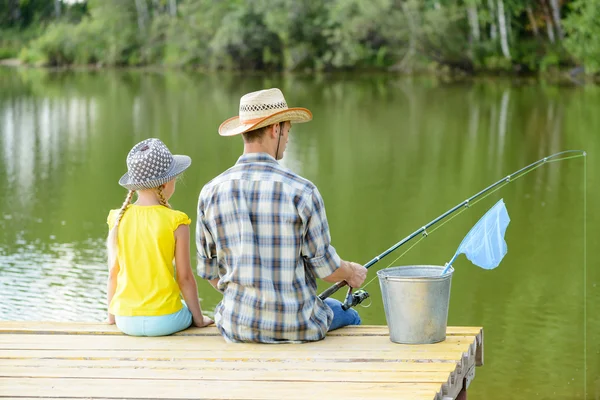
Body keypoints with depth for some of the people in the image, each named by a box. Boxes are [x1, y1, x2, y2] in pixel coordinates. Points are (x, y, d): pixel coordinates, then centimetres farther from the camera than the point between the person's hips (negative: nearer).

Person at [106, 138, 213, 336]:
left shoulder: (118, 219, -2)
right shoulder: (176, 223, -12)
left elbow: (113, 273, 2)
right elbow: (184, 277, -8)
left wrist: (112, 316, 15)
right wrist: (199, 319, 5)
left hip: (126, 320, 3)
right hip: (164, 320, -3)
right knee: (190, 313, 30)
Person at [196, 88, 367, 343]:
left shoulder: (211, 192, -5)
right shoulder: (302, 192, -16)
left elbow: (209, 270, 5)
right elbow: (324, 267, -8)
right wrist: (351, 273, 15)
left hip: (237, 325, 3)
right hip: (298, 326, -3)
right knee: (348, 317, 32)